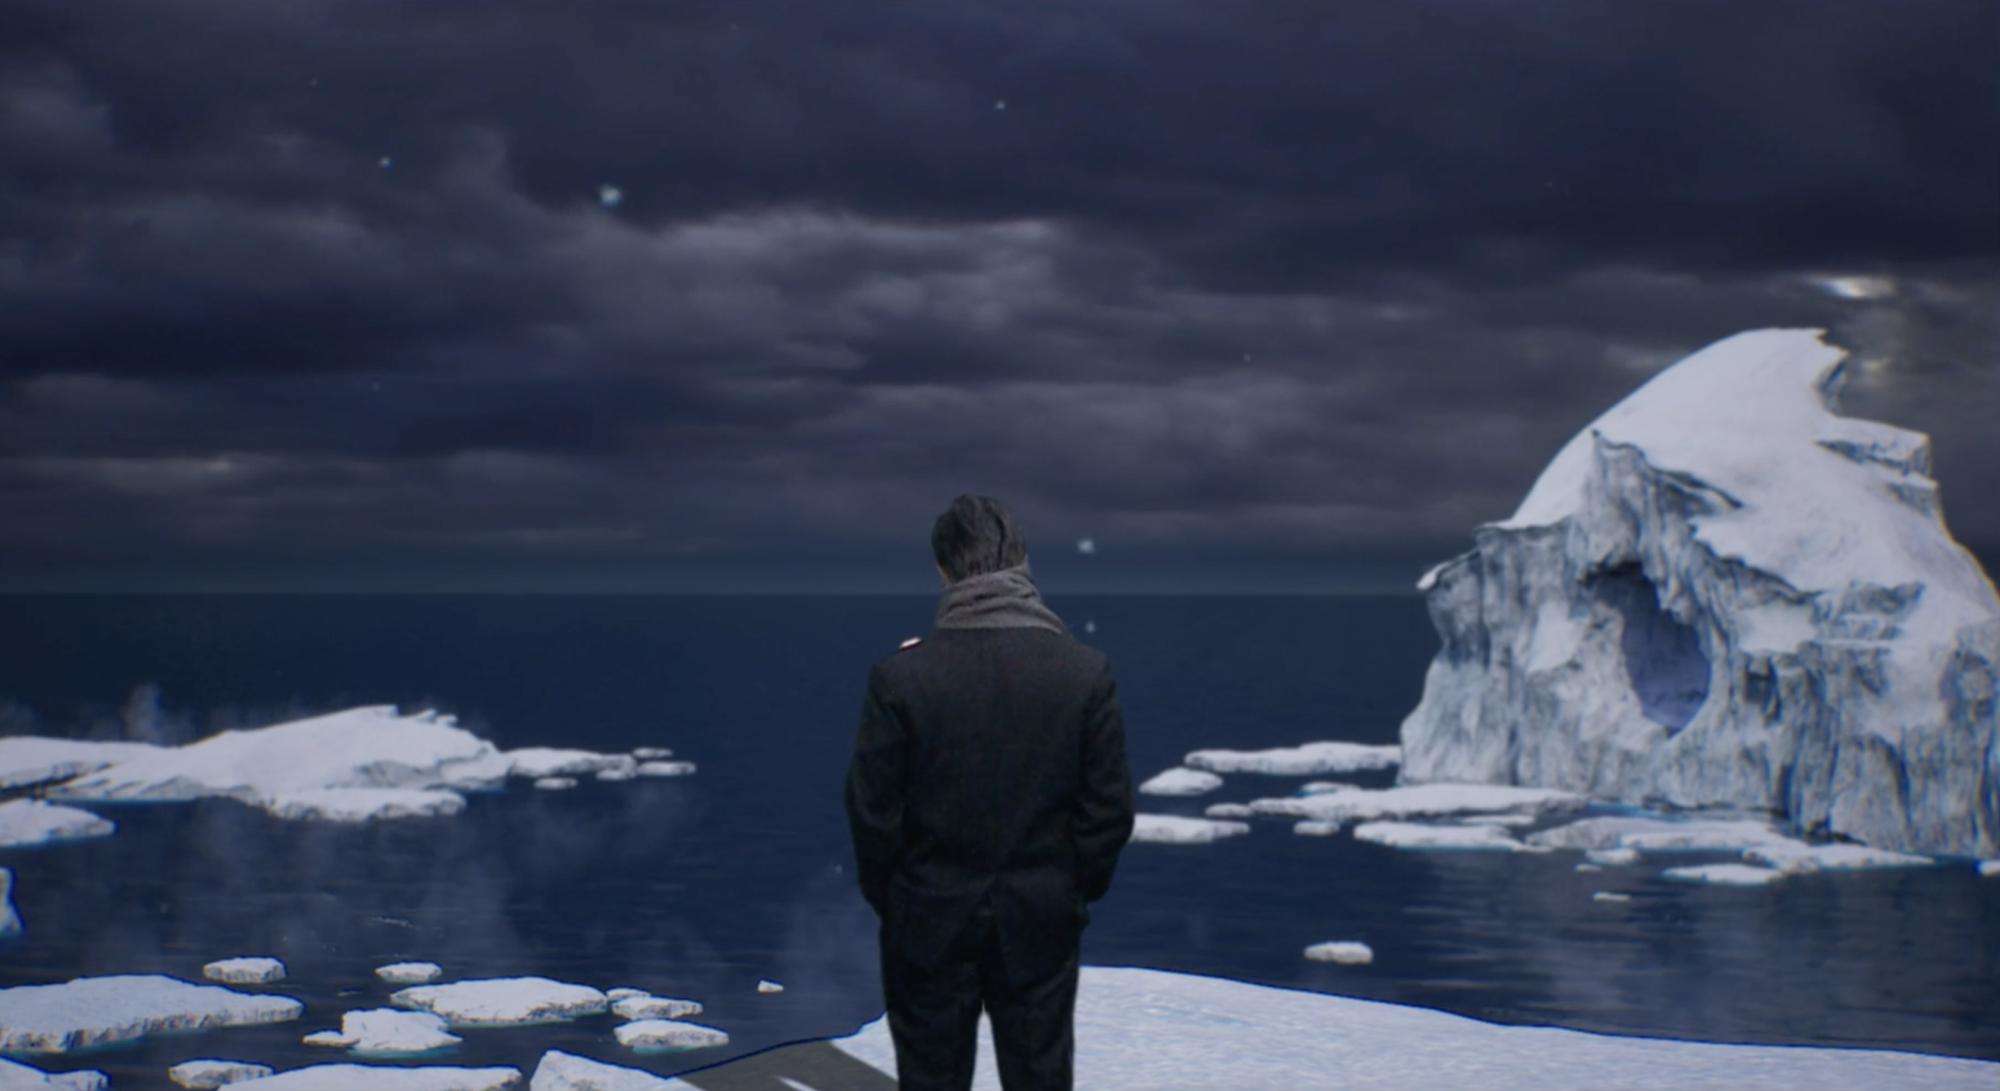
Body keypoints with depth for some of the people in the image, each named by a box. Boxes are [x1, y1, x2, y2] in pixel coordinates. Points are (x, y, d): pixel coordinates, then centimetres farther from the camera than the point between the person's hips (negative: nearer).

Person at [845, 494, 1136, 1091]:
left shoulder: (900, 675, -15)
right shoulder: (1086, 671, -11)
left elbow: (872, 810, -8)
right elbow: (1110, 810, -5)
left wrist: (885, 898, 8)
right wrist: (1079, 892, 11)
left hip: (929, 923, -1)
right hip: (1041, 922, 1)